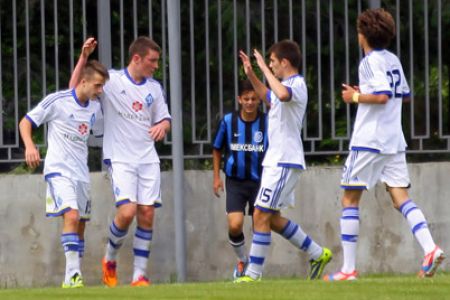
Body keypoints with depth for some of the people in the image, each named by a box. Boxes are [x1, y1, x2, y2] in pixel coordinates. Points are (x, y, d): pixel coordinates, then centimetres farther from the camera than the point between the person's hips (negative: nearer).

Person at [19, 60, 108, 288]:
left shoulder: (95, 108, 8)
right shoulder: (57, 101, -10)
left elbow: (102, 133, 24)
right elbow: (25, 122, -3)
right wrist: (30, 146, -20)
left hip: (81, 173, 7)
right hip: (58, 170, -7)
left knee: (80, 226, 7)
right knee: (71, 216, -24)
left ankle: (71, 279, 16)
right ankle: (73, 275, -29)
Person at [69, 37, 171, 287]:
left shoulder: (155, 88, 10)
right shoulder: (111, 80, -3)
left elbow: (164, 118, 18)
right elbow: (75, 88, -8)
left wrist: (162, 126, -6)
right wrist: (84, 57, -18)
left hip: (148, 159, 4)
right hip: (120, 158, -4)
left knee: (147, 213, -3)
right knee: (127, 212, -18)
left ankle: (140, 275, 3)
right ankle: (110, 259, 9)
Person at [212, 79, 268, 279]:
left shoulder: (267, 122, -6)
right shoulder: (228, 121, -3)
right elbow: (217, 149, 11)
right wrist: (217, 177, 8)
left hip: (259, 181, 0)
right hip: (235, 181, 0)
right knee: (234, 225, -14)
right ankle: (242, 259, 14)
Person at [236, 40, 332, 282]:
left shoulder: (297, 84, -13)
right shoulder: (286, 85, 17)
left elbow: (282, 95, -39)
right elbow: (268, 97, 40)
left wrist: (264, 68, -27)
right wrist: (251, 75, 27)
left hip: (285, 161, -10)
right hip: (276, 160, 10)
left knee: (261, 216, -11)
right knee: (272, 218, 14)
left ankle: (253, 274, -9)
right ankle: (317, 254, 21)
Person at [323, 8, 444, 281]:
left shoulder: (371, 61, -11)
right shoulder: (393, 60, 14)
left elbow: (382, 96, -22)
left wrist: (356, 97, -8)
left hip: (369, 141, -7)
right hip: (394, 141, 7)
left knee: (350, 200, 1)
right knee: (401, 197, 3)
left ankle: (349, 268, -2)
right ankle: (430, 248, -20)